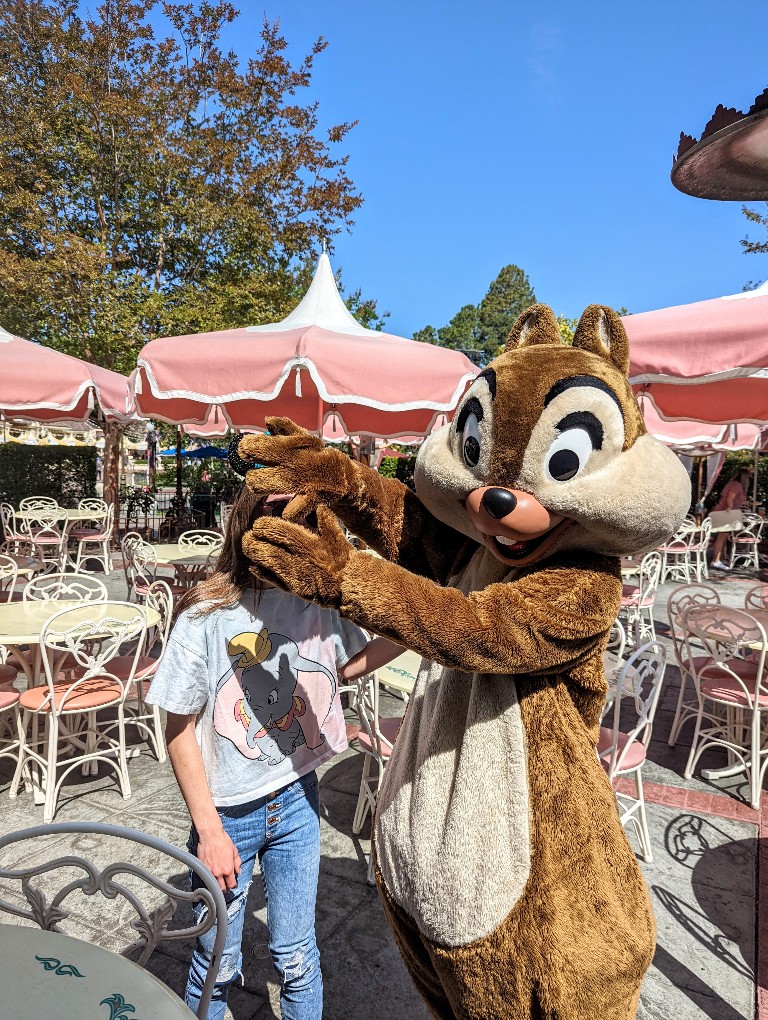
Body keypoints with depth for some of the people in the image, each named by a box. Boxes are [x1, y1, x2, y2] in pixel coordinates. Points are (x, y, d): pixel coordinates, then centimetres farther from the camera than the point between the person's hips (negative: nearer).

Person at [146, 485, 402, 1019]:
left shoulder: (322, 599, -11)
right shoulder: (207, 616, -21)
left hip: (297, 800, 3)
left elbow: (344, 665, 10)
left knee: (297, 959, 18)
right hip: (229, 813, -2)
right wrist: (209, 830, -11)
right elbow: (180, 731, -11)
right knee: (218, 965, 19)